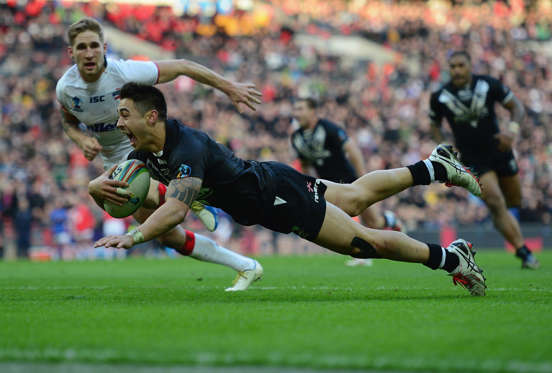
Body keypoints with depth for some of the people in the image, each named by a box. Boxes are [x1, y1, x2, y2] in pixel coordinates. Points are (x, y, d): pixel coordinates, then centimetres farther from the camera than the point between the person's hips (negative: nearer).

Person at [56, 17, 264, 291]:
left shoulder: (126, 73, -26)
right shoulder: (65, 88, -13)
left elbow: (181, 67, -15)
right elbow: (68, 122, 8)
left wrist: (229, 87, -12)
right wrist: (82, 140, -15)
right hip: (115, 160, 4)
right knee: (168, 237, 0)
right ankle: (246, 267, 13)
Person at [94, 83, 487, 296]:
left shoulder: (187, 147, -37)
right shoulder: (146, 151, -10)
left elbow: (176, 209, -49)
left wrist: (132, 237, -58)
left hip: (278, 195, -8)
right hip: (261, 185, 8)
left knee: (366, 242, 0)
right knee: (356, 197, 25)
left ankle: (450, 257, 16)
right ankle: (435, 166, 41)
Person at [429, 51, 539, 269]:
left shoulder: (488, 85, -9)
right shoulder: (440, 97, -9)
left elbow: (516, 106, 0)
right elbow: (435, 124, 10)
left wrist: (512, 129, -19)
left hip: (499, 151, 2)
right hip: (473, 160, -2)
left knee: (514, 203, 13)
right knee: (496, 205, -18)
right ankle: (523, 252, -15)